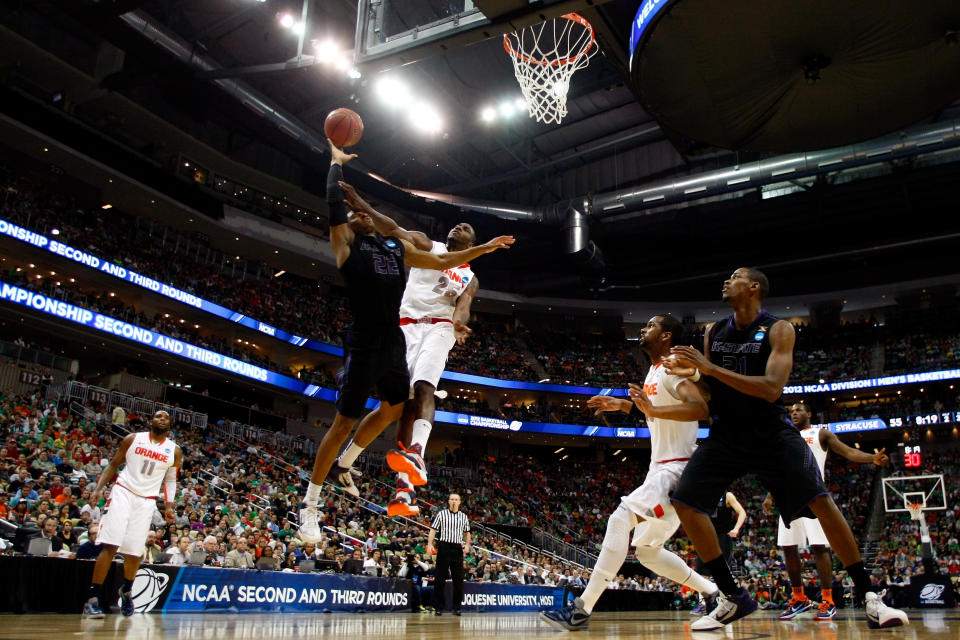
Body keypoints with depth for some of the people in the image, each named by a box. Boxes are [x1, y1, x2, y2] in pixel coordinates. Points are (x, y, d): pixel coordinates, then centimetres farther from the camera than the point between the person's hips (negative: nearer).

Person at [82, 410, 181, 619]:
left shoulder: (174, 451, 7)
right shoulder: (133, 439, 3)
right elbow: (113, 465, 9)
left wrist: (169, 505, 3)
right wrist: (98, 489, -3)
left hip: (147, 500, 2)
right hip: (123, 492, -2)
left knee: (134, 552, 3)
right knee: (110, 545, -13)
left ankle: (126, 591, 29)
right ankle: (93, 598, -8)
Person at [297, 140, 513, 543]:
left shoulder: (397, 247, 18)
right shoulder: (346, 242, 3)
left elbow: (443, 262, 25)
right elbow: (334, 202, -7)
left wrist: (483, 248, 22)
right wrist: (336, 161, 6)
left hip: (394, 346, 7)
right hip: (364, 346, -7)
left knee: (393, 409, 20)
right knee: (344, 422, -3)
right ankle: (310, 505, 9)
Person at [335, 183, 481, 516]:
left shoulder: (469, 279, 24)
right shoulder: (426, 246, 20)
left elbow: (462, 307, 6)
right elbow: (392, 229, 5)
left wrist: (458, 323, -20)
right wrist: (361, 205, -10)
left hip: (439, 327, 1)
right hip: (407, 326, 0)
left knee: (424, 387, -27)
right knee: (406, 398, -11)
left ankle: (415, 453, -49)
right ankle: (405, 482, -12)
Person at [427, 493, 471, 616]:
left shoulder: (463, 516, 13)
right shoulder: (441, 514, 4)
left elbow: (467, 533, 20)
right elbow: (433, 530, 2)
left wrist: (467, 544, 4)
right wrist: (430, 544, -11)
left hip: (458, 548, 2)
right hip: (444, 547, -2)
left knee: (458, 579, 1)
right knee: (440, 578, -1)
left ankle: (456, 607, 9)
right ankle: (438, 607, 7)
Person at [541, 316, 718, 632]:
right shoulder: (654, 371, 16)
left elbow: (700, 408, -29)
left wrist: (653, 409, -37)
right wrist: (622, 405, 20)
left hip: (676, 469, -11)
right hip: (660, 468, 11)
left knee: (621, 518, -24)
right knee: (648, 552, 14)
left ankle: (581, 610, -24)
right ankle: (713, 593, 27)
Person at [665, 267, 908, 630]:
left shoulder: (777, 329, -9)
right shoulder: (712, 333, 5)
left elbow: (771, 389, -24)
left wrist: (710, 368, -29)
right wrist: (691, 373, -12)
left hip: (772, 434, -4)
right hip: (726, 436, 4)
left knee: (822, 503, -14)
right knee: (685, 503, -8)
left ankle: (869, 598, 5)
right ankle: (733, 598, 3)